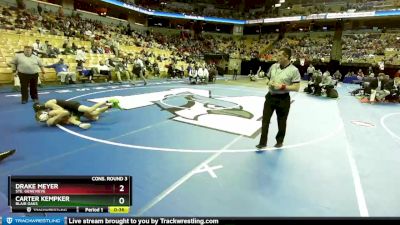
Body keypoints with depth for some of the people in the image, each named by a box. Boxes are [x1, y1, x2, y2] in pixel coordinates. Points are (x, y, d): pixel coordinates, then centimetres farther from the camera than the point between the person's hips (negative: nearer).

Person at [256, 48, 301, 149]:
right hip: (270, 96, 5)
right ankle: (263, 142, 13)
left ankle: (279, 141, 31)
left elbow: (296, 87, -14)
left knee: (281, 122, 10)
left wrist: (282, 86, -22)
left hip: (283, 99, -4)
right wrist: (269, 82, -5)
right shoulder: (274, 66, 4)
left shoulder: (294, 70, -12)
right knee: (265, 119, 4)